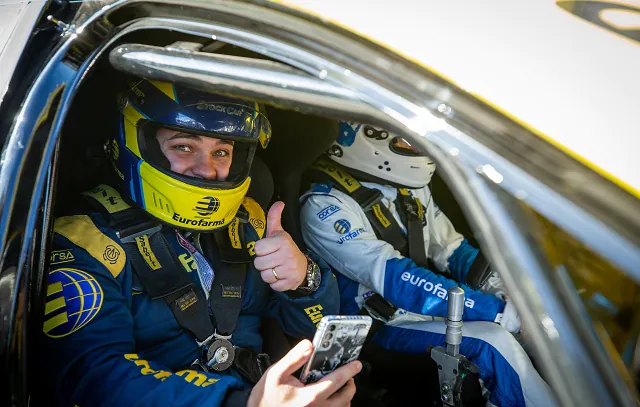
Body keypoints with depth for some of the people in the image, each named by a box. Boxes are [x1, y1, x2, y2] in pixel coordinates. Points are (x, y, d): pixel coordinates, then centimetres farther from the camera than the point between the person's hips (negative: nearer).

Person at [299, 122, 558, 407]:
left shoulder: (410, 186, 3)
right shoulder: (326, 206, -22)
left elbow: (449, 248, 7)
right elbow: (393, 278, -30)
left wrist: (498, 286, -13)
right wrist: (495, 309, -32)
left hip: (422, 301, 7)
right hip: (382, 324, -7)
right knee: (494, 343, -24)